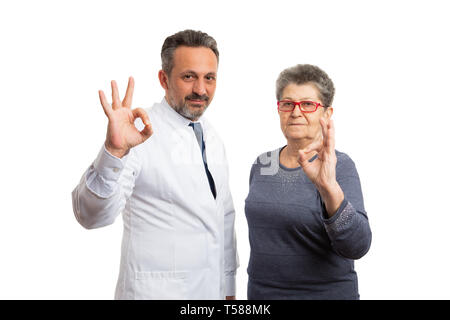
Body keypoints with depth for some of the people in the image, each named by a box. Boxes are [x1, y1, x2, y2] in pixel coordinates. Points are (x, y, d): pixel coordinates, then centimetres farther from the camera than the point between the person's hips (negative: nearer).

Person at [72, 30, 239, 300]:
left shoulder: (214, 140, 8)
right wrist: (114, 151, -41)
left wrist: (229, 288, 15)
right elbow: (91, 215, -26)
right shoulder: (140, 135, -15)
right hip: (155, 291, -6)